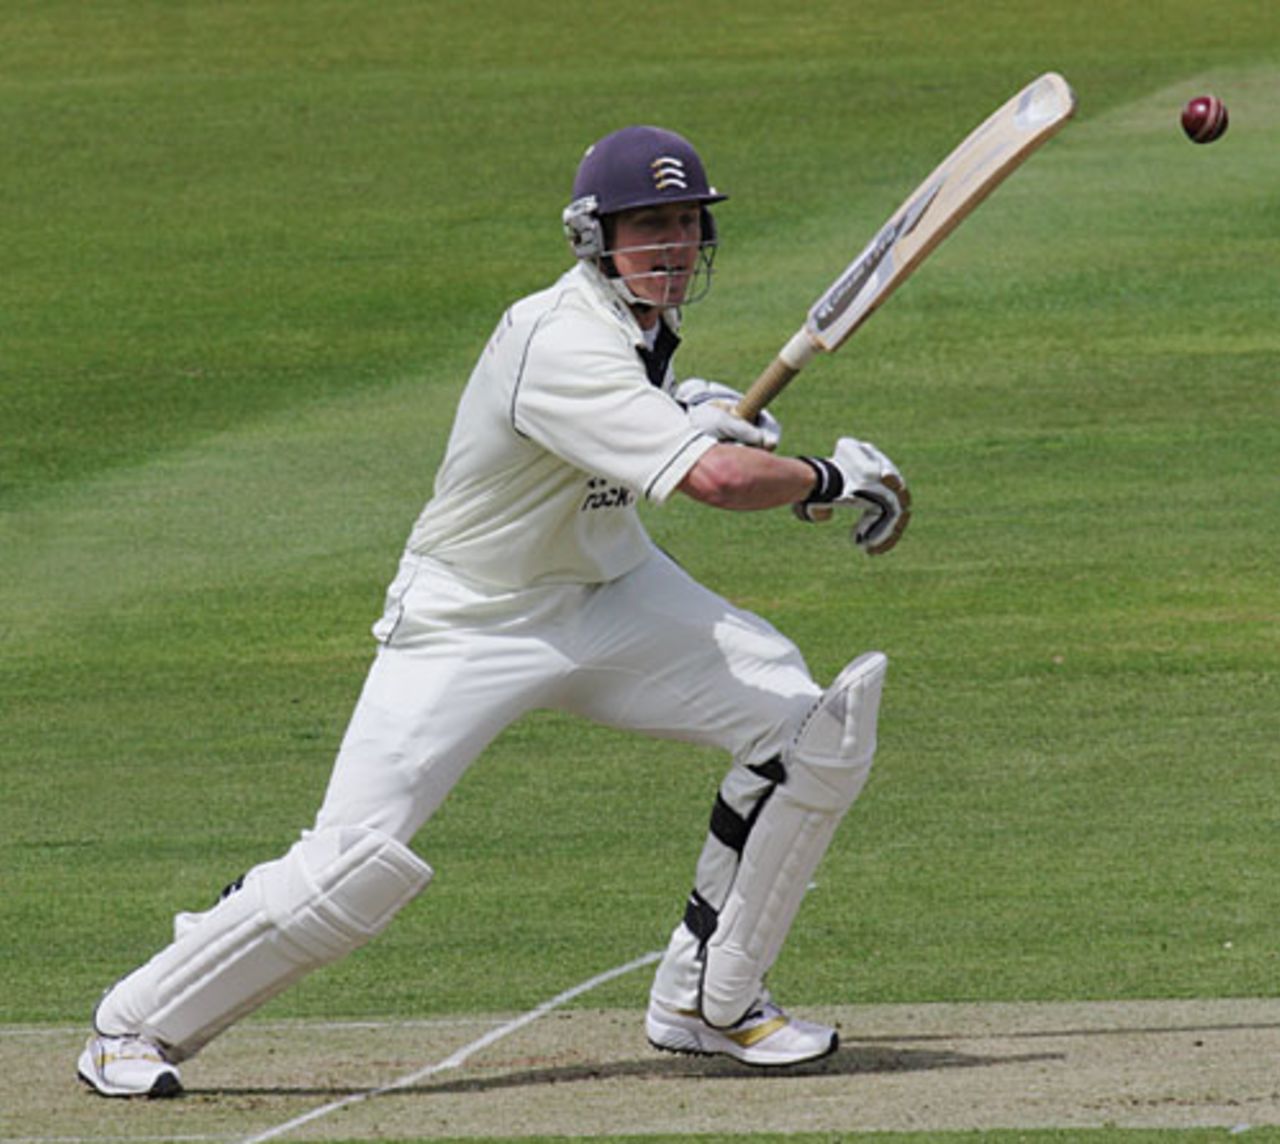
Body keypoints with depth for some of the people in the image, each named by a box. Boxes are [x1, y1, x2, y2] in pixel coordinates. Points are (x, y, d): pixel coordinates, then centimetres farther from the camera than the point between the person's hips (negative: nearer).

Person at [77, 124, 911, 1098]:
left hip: (610, 592, 8)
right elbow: (716, 479, -39)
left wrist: (683, 409, 8)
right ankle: (138, 1025, 5)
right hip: (471, 617, -8)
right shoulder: (564, 346, -30)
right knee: (360, 864, -16)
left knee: (813, 724, -7)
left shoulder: (639, 324, 0)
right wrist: (832, 480, -25)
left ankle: (708, 999, 7)